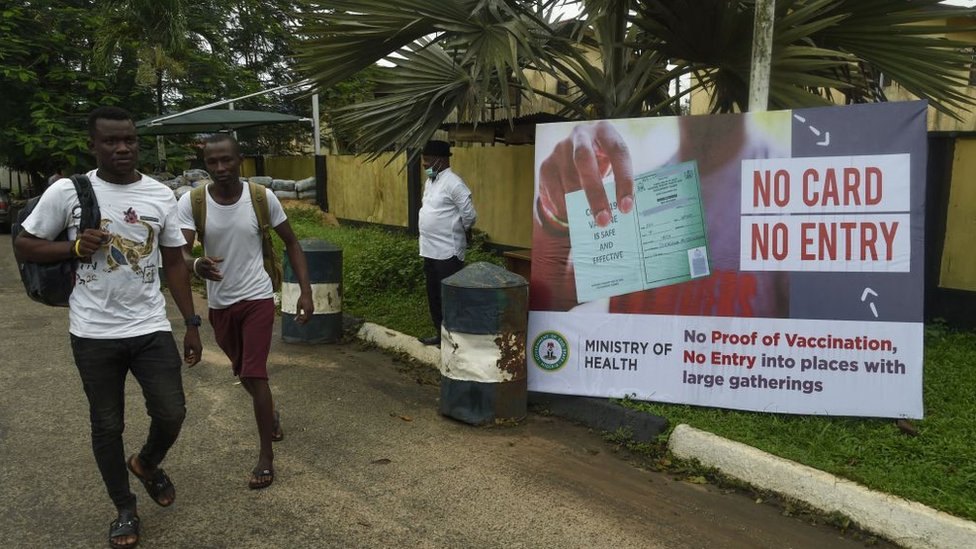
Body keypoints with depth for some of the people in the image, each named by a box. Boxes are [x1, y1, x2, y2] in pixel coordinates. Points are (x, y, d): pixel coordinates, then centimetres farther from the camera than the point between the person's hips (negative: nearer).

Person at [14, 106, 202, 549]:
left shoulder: (161, 195, 1)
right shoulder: (67, 192, -5)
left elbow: (174, 264, 7)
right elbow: (25, 245, 3)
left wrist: (192, 324, 4)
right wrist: (74, 247, -17)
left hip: (151, 329, 1)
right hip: (94, 333, -1)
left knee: (171, 415, 0)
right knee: (107, 425, 10)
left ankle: (147, 464, 35)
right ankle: (124, 510, 29)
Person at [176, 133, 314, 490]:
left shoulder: (263, 198, -13)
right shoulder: (191, 202, -12)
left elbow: (291, 243, -3)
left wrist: (306, 291, -11)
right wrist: (197, 265, -45)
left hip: (257, 299, -3)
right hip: (220, 303, 3)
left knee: (254, 374, -9)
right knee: (243, 373, 21)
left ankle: (266, 456, 5)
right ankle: (271, 415, 50)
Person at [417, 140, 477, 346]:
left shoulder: (453, 183, -16)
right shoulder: (429, 181, 12)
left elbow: (470, 216, -15)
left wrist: (458, 232, 1)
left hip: (448, 252, -9)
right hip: (430, 251, 9)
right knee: (434, 296, 17)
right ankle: (440, 333, 29)